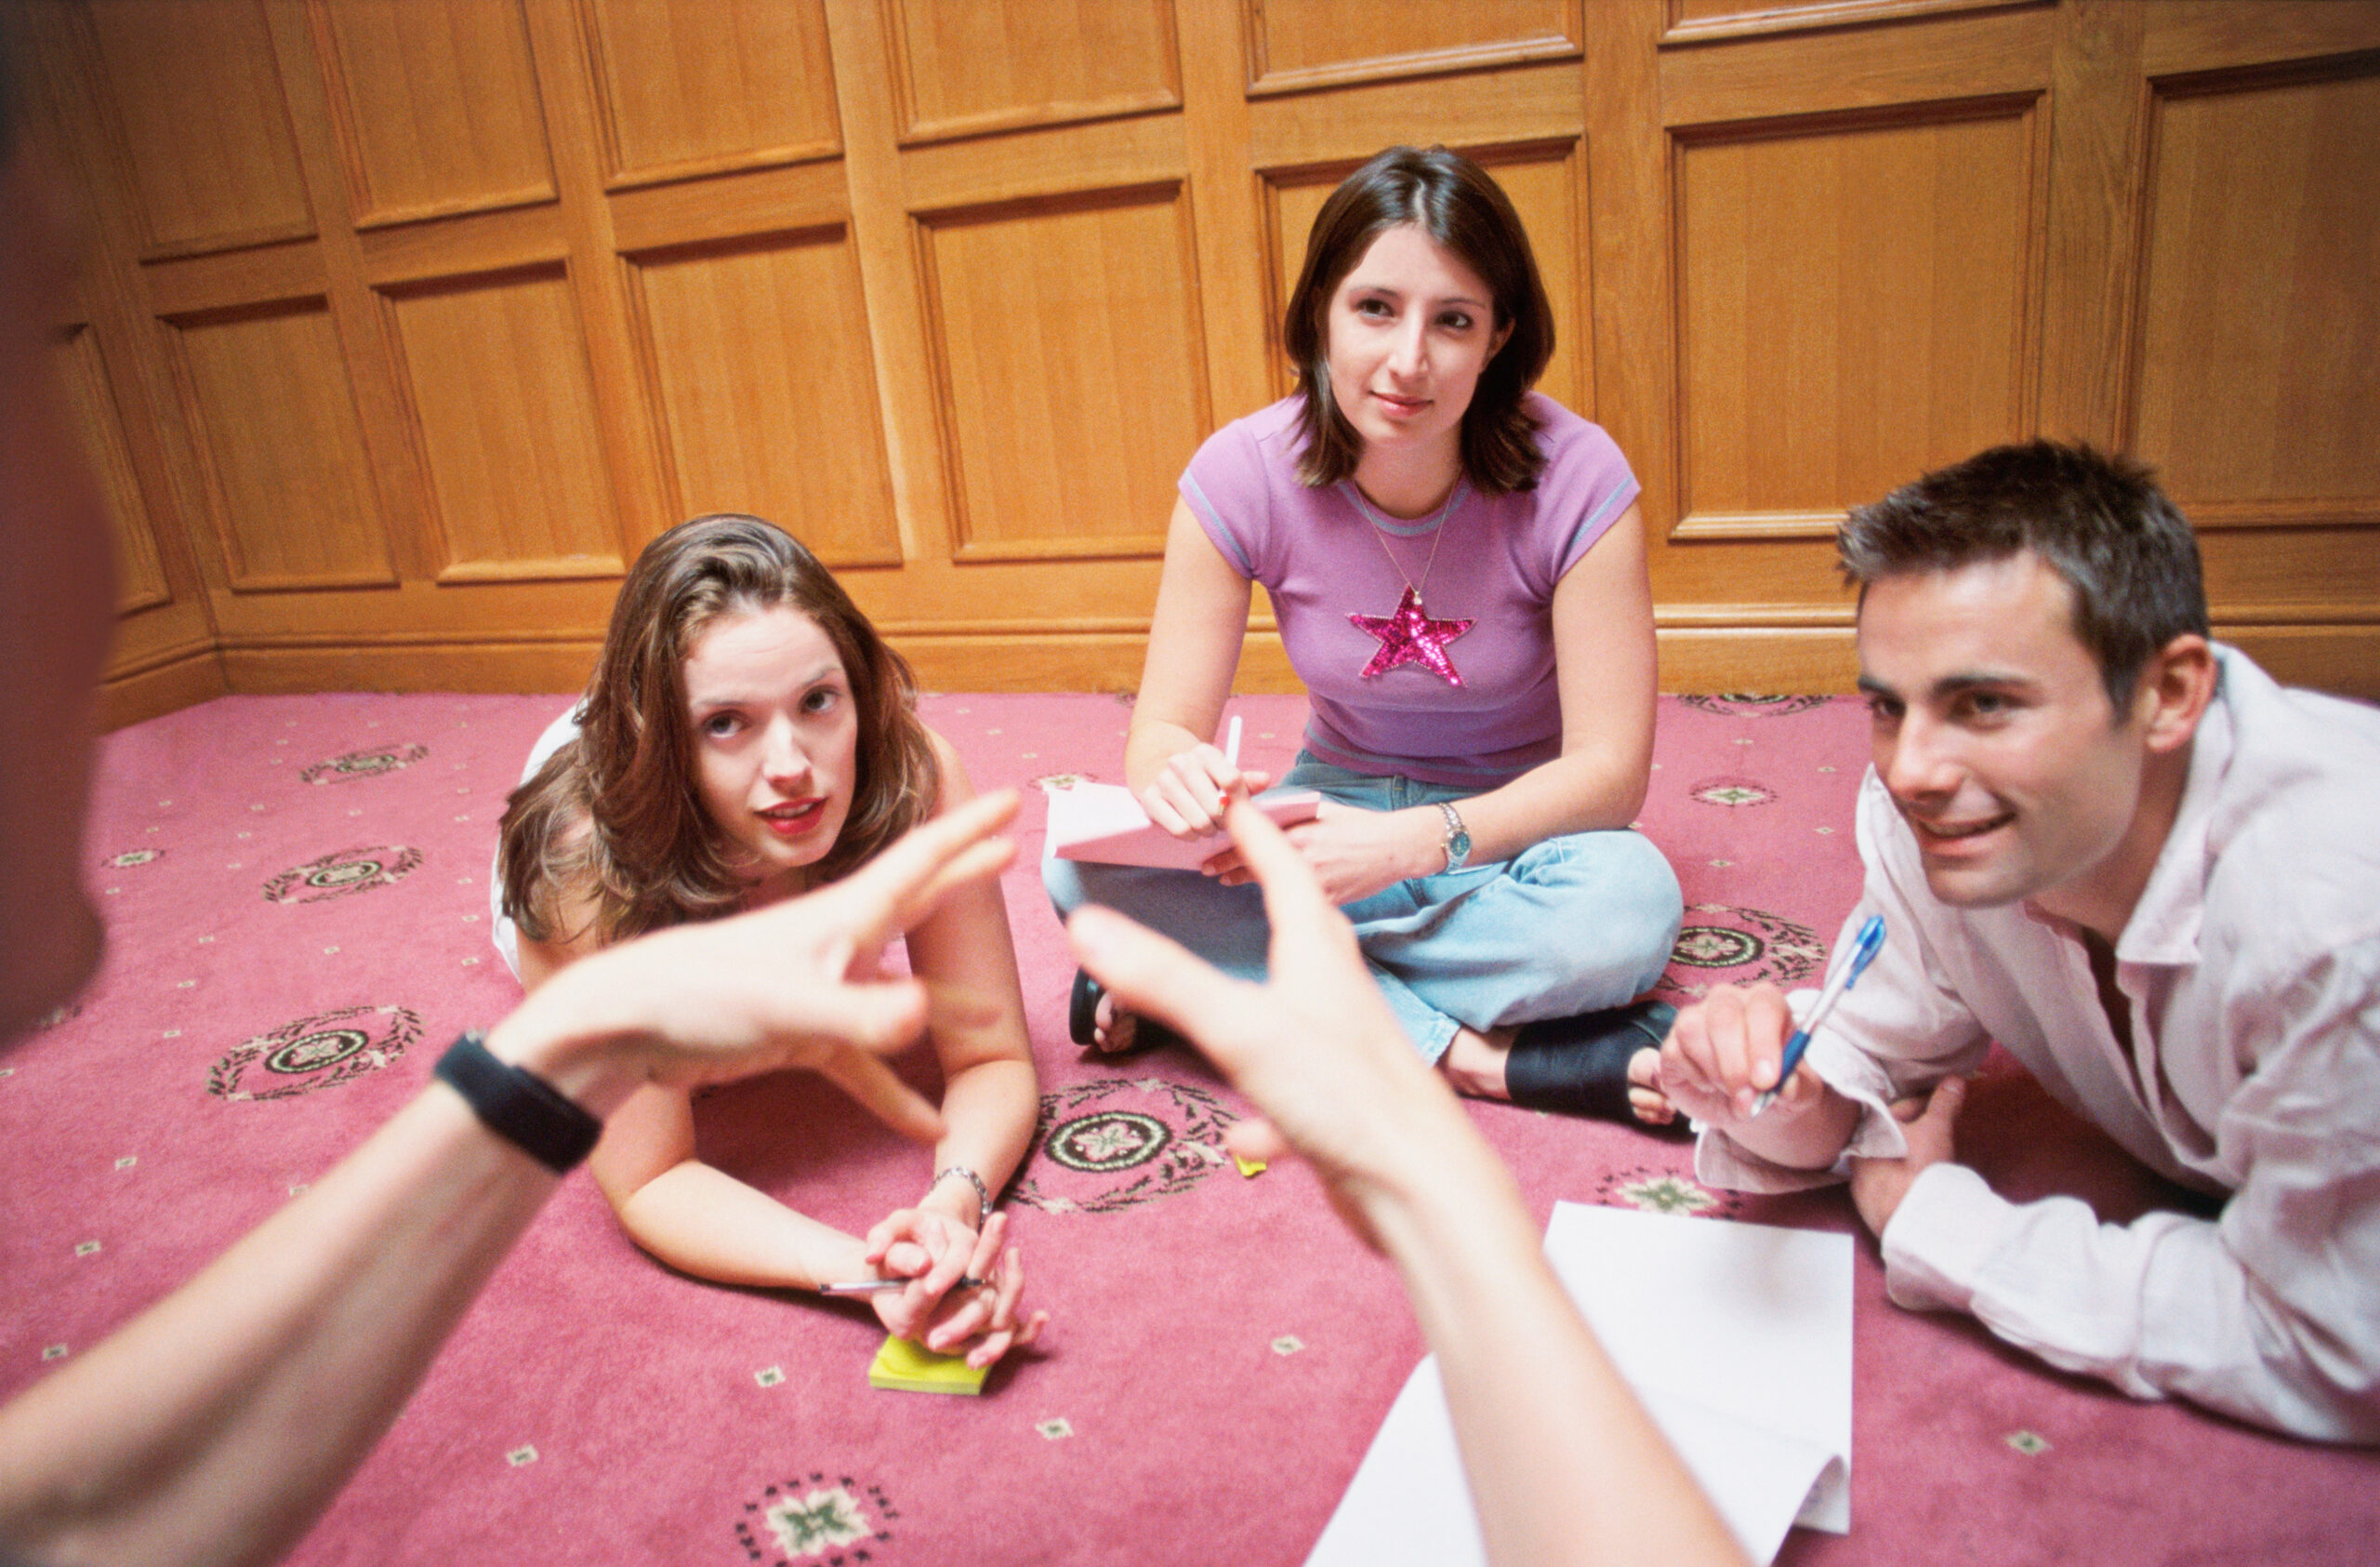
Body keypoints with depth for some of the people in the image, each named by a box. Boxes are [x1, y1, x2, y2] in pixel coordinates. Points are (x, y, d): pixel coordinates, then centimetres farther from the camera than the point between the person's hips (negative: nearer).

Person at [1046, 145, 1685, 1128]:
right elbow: (1164, 726, -12)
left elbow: (1610, 768, -20)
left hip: (1515, 828, -2)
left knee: (1629, 907, -36)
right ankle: (1488, 1058, -27)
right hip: (1339, 811, 3)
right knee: (1081, 869, -25)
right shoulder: (1245, 475, -14)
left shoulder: (1574, 478, -19)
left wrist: (1416, 841, -37)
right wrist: (1179, 776, -38)